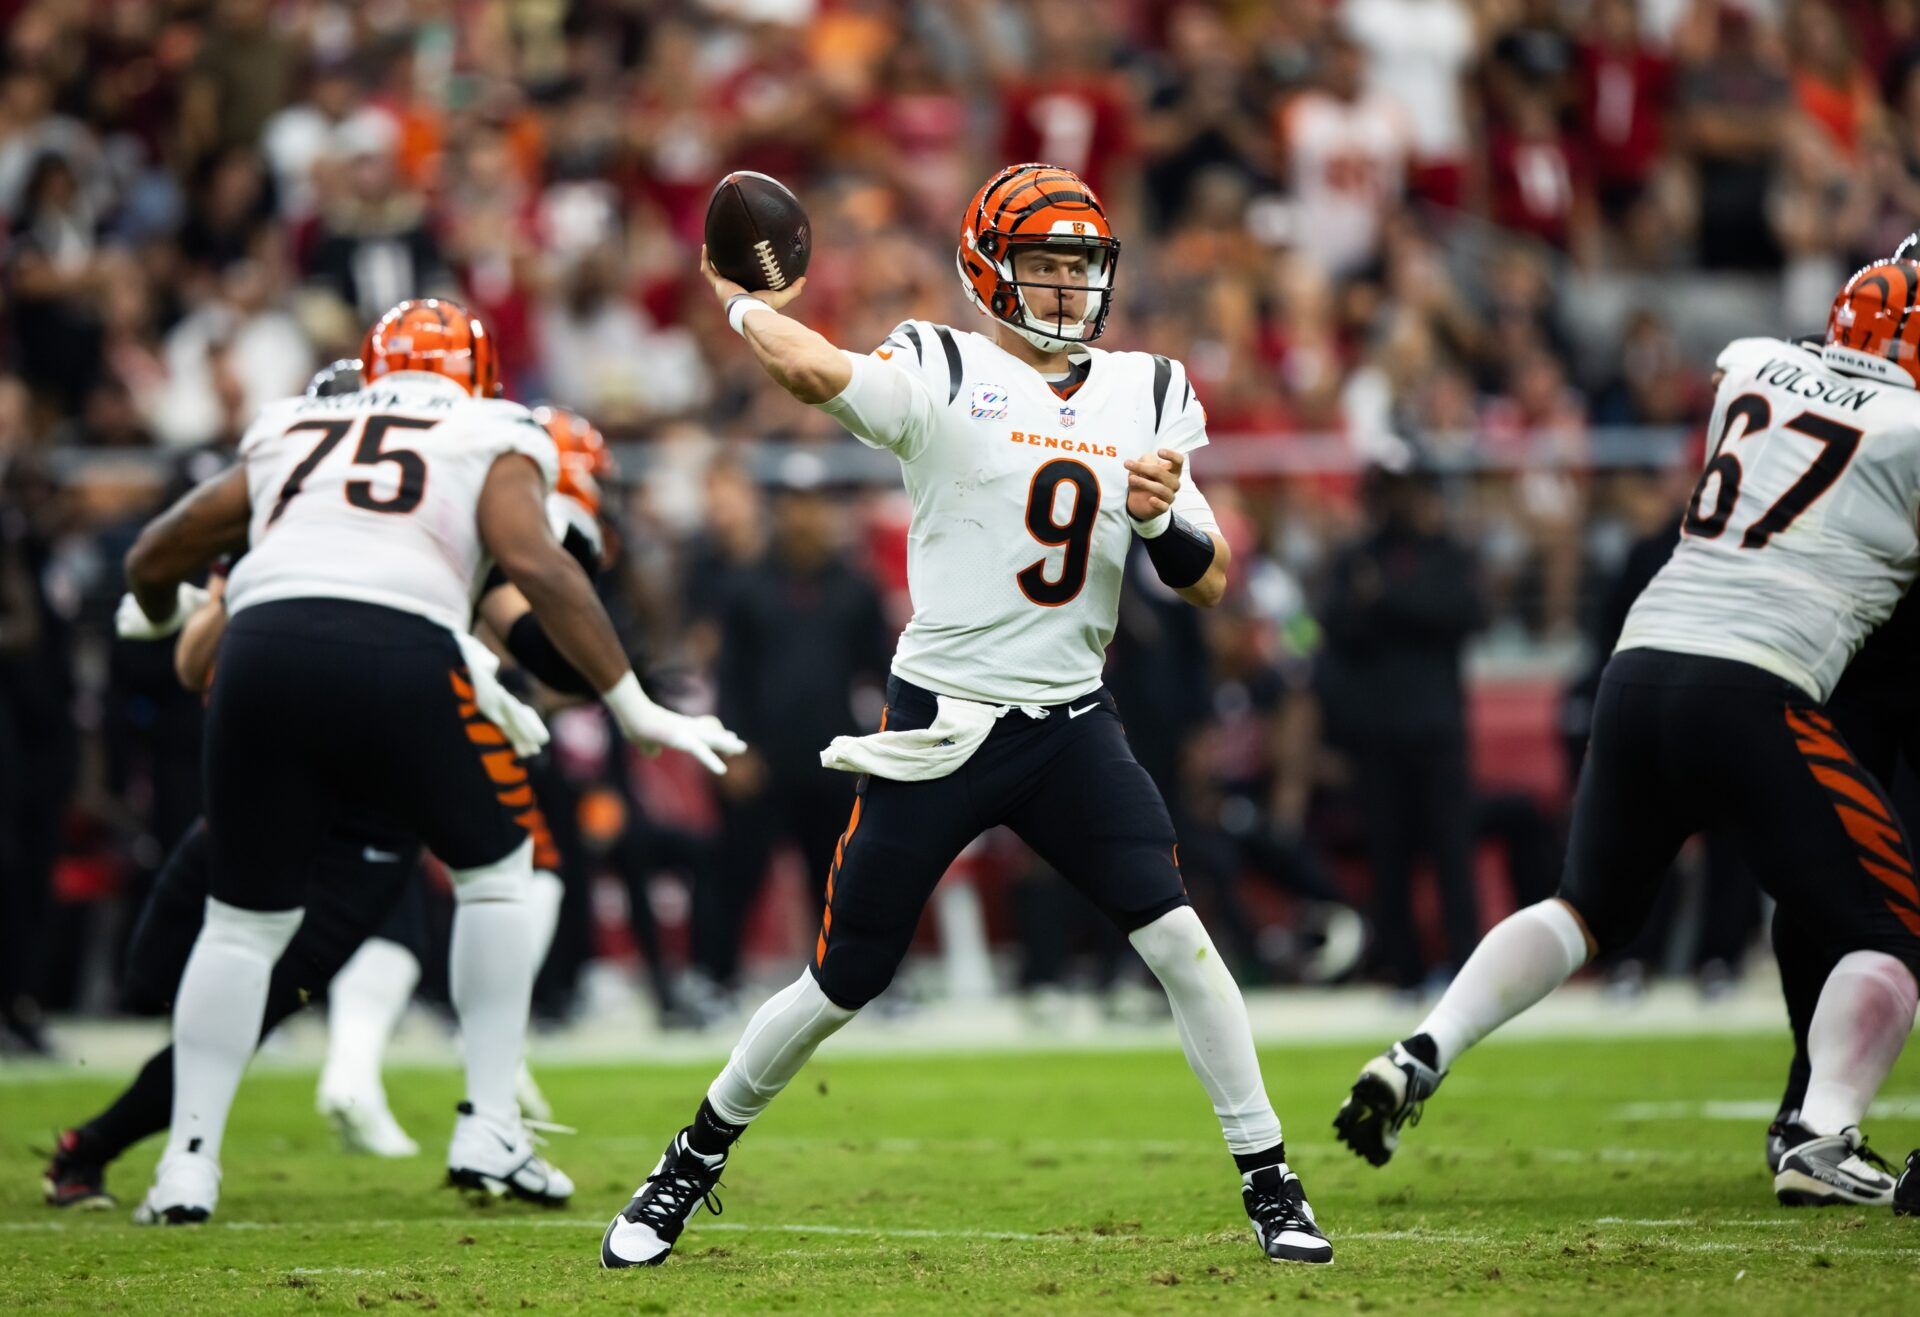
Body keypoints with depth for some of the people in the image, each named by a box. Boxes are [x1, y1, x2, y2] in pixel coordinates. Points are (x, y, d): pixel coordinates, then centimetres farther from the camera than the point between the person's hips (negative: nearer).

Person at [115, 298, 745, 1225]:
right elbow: (535, 566, 0)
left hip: (261, 651, 3)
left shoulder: (286, 434, 29)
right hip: (396, 655, -3)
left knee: (245, 919, 18)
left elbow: (151, 564, 36)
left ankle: (189, 1164, 12)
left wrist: (169, 619, 59)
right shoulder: (493, 443, 19)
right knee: (495, 868, 20)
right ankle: (489, 1133, 14)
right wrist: (636, 710, 2)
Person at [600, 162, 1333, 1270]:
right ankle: (694, 1163, 25)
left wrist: (1163, 515, -13)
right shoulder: (942, 375, -7)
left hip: (1073, 726, 3)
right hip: (939, 725, -3)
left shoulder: (1146, 398, 8)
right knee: (843, 984, 3)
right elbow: (813, 370, -26)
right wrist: (744, 305, -7)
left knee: (1178, 939, -13)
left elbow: (1210, 585, 7)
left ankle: (1271, 1185, -2)